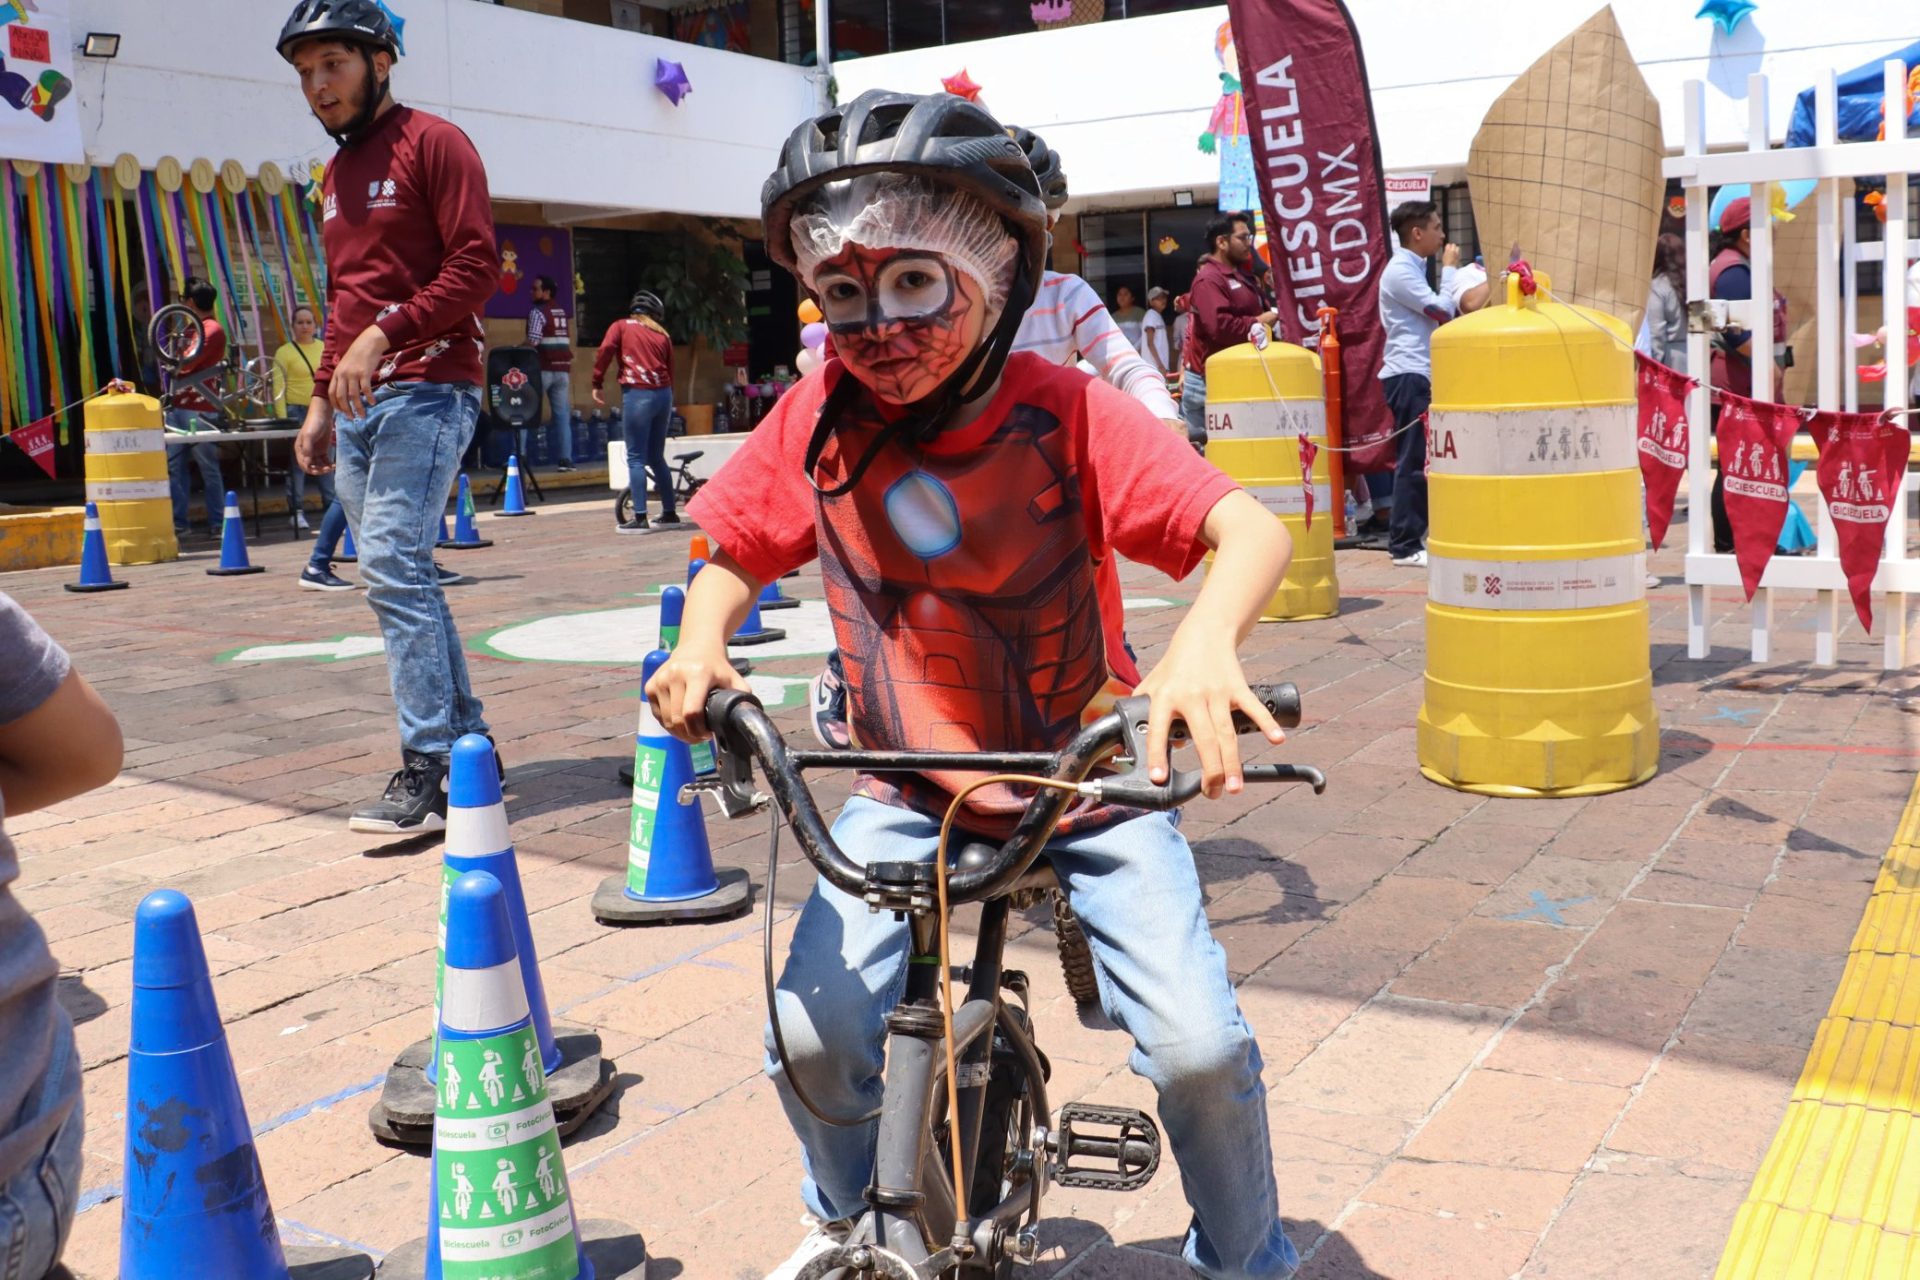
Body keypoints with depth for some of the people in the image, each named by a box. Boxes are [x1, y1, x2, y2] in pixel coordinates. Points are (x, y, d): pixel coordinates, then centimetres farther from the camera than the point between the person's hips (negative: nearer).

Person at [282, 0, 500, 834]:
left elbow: (477, 266, -12)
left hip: (425, 389, -9)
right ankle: (469, 744, 15)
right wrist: (322, 399, 19)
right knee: (399, 576, 7)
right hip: (359, 406, 9)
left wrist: (384, 335, -19)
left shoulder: (432, 143, -2)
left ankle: (427, 769, -14)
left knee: (393, 566, -17)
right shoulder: (338, 173, 23)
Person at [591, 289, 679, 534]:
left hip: (637, 394, -4)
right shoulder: (662, 334, 16)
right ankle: (669, 513, 22)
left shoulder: (621, 326, 8)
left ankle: (640, 518, -8)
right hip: (664, 394, 4)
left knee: (636, 458, -3)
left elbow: (605, 350, -9)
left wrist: (597, 384, -5)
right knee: (657, 457, 17)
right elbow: (670, 369, 14)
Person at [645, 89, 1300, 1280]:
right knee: (813, 1032, -10)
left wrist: (1207, 641, -50)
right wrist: (701, 643, -19)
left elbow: (1253, 528, -28)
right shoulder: (818, 419, -10)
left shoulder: (1068, 413, -19)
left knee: (1198, 1045, -14)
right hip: (910, 789, 3)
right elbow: (734, 557, 3)